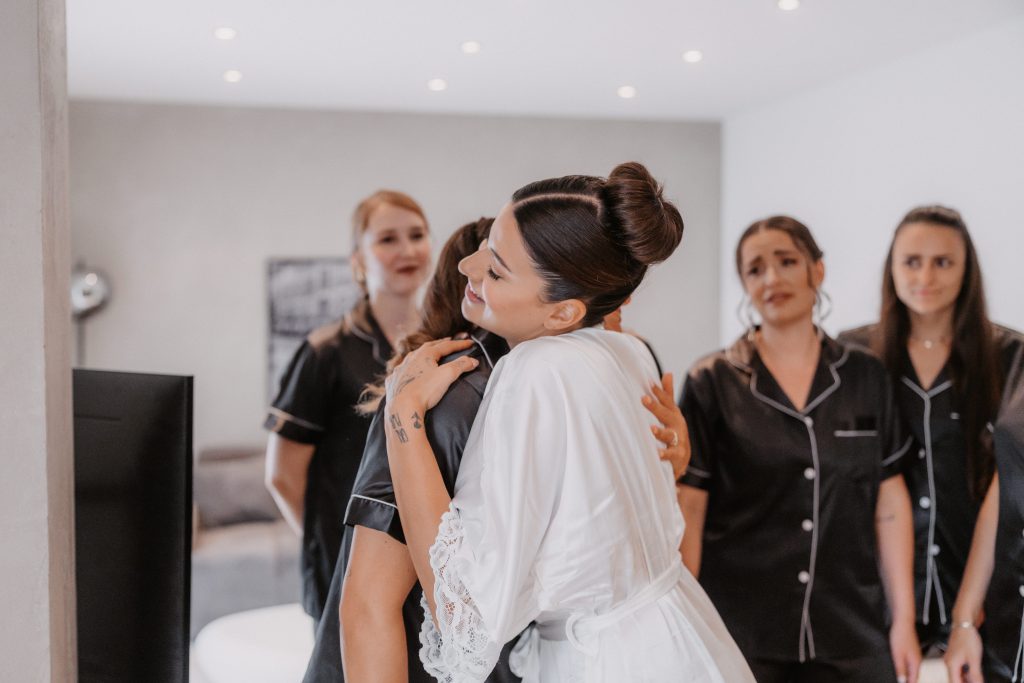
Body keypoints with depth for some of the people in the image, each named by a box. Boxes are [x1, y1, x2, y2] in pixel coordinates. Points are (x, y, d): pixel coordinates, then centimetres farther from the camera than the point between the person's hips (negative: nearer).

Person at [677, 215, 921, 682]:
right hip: (739, 633, -2)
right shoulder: (711, 384, -3)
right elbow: (689, 511, -4)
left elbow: (889, 505, 5)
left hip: (851, 633, 2)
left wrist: (904, 619, 3)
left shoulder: (865, 377, 4)